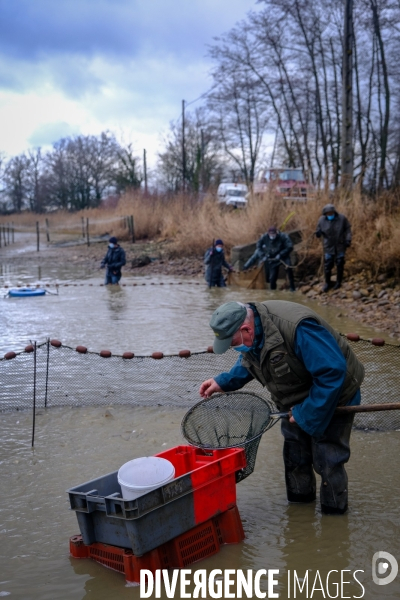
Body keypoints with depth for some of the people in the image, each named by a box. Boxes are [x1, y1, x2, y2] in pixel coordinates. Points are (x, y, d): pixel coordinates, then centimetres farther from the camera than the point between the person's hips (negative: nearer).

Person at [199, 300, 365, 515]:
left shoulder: (298, 329, -39)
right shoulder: (250, 334, -13)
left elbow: (333, 372, -37)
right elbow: (248, 362, 10)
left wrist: (307, 413, -30)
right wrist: (222, 382, -4)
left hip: (331, 397, -8)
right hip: (296, 400, 8)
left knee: (327, 460, -2)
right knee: (294, 456, 16)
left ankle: (334, 514, 18)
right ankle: (299, 504, 37)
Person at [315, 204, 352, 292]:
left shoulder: (342, 218, -14)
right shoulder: (321, 220, -11)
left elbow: (347, 229, -3)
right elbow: (319, 231, -1)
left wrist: (348, 240, -10)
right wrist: (318, 233, -25)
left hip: (340, 246, 0)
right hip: (328, 246, 0)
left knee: (340, 264, 12)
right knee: (327, 265, 4)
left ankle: (339, 282, 30)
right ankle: (327, 282, 23)